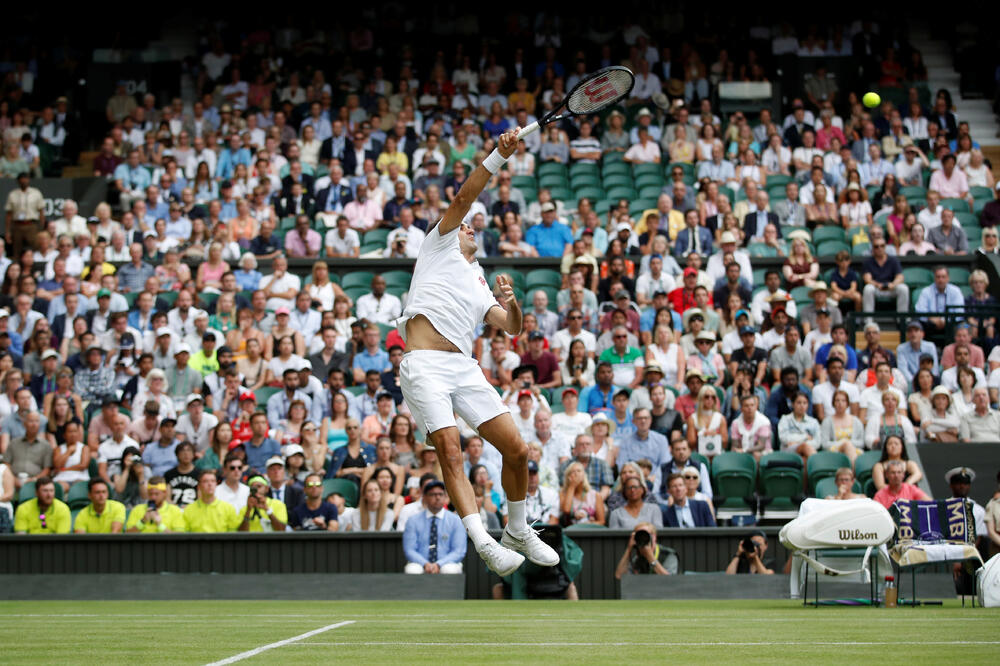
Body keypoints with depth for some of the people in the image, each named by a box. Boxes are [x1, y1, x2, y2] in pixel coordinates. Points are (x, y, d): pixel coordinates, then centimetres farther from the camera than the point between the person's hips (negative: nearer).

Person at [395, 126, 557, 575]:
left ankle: (517, 533, 15)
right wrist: (499, 156, -1)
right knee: (449, 451, -20)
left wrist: (512, 302, 2)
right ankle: (483, 543, -27)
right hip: (424, 365, -6)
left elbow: (512, 328, 22)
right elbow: (465, 197, 7)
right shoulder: (440, 244, 19)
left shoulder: (480, 290, 32)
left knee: (516, 449, -4)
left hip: (464, 367, 6)